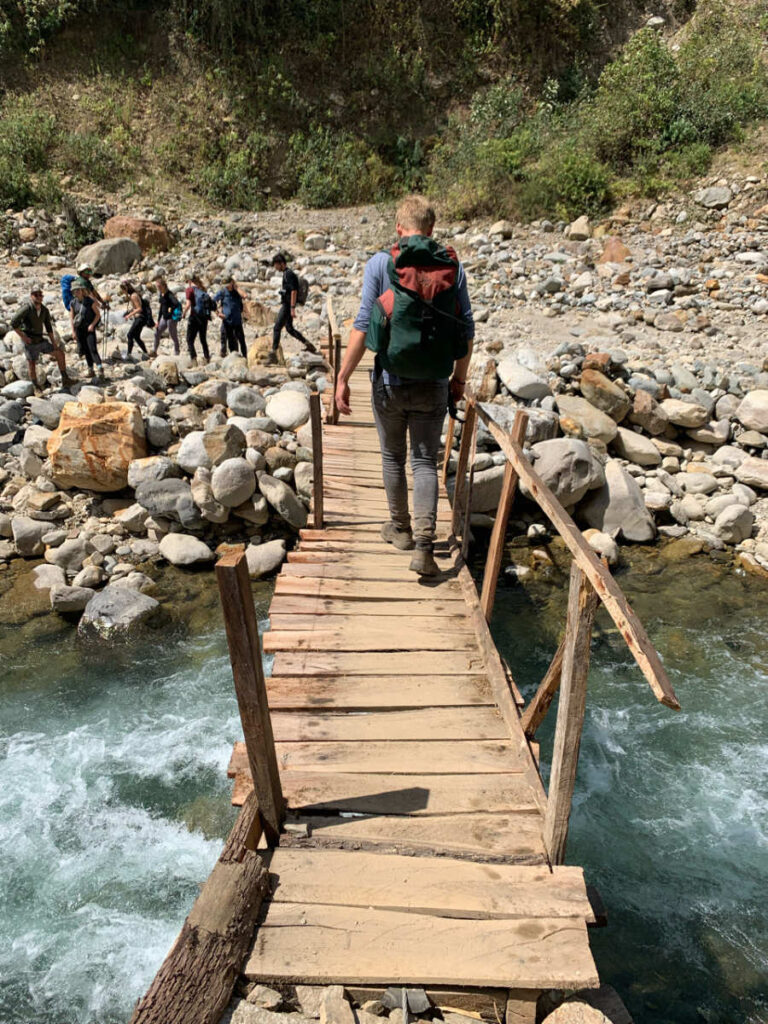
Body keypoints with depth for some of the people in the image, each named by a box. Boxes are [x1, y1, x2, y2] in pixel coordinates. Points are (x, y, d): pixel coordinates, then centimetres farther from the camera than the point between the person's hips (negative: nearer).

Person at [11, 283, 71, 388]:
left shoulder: (45, 310, 3)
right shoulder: (26, 308, -16)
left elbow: (49, 328, 9)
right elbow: (13, 322, -18)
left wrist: (54, 344, 6)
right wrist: (23, 336, -16)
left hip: (41, 340, 6)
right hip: (30, 342, -6)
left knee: (60, 353, 5)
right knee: (32, 365, 0)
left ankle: (65, 380, 12)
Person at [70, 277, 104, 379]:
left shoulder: (90, 301, -9)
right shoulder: (73, 303, 1)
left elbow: (98, 314, -2)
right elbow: (71, 317, 9)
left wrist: (92, 324, -14)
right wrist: (73, 331, 4)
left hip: (89, 328, -4)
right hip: (79, 329, 4)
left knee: (93, 349, -16)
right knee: (86, 351, 7)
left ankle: (100, 368, -19)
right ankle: (91, 371, 15)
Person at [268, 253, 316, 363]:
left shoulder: (289, 274, -14)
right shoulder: (286, 273, 16)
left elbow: (294, 291, -21)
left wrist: (292, 308, -25)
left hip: (287, 305, -10)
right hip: (286, 305, 10)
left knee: (277, 328, -10)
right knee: (289, 328, 18)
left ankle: (273, 354, -10)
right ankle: (308, 345, 22)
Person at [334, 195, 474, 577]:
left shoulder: (381, 263, -6)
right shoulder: (453, 266, 2)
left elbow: (363, 325, -10)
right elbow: (467, 329, 4)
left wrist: (343, 378, -5)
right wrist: (459, 377, 17)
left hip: (391, 381, -1)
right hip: (434, 385, 1)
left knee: (392, 456, 17)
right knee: (425, 461, 8)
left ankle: (400, 528, 32)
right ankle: (424, 545, -3)